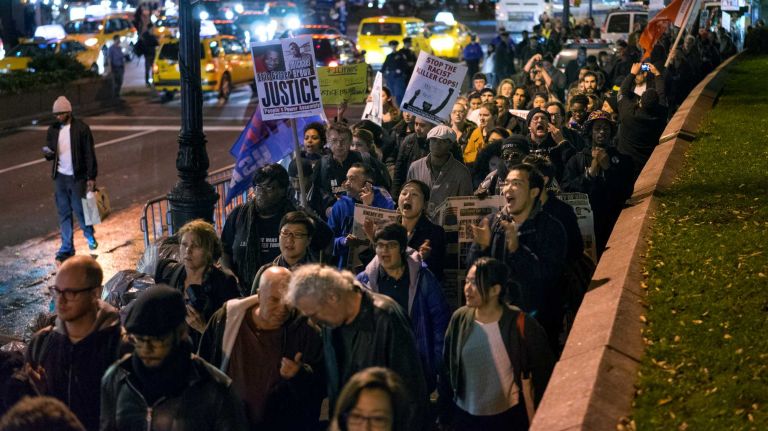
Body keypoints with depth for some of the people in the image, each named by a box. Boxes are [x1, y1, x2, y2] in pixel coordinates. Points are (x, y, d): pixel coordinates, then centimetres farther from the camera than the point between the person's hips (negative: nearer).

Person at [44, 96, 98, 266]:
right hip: (60, 177, 4)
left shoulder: (81, 128, -8)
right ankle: (66, 248, 13)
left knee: (79, 210, 1)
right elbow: (50, 154, 13)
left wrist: (91, 177, -12)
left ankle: (90, 235, 30)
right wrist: (48, 153, -12)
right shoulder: (53, 130, 6)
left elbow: (90, 154, -8)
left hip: (77, 177, -4)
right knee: (63, 213, 7)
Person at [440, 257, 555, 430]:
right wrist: (445, 412, 5)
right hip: (464, 416, 3)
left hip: (508, 416, -2)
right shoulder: (459, 319, -9)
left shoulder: (520, 324, -18)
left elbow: (543, 371, -7)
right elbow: (447, 369, 1)